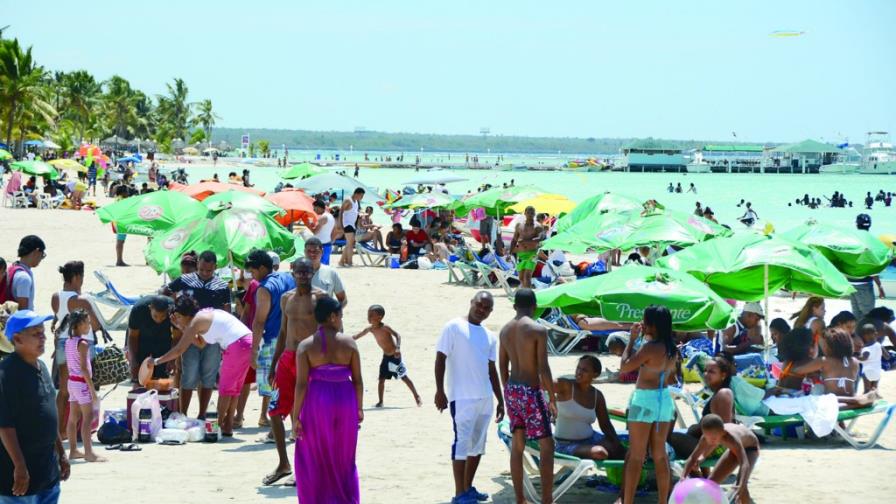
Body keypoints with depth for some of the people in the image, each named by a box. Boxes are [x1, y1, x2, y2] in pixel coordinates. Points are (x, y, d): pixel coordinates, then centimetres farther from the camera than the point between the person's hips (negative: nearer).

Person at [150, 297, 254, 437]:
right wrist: (182, 328, 23)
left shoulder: (196, 321, -5)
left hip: (237, 346, -9)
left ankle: (220, 425, 7)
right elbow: (200, 343, 26)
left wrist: (156, 361, 4)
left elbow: (179, 350, -5)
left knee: (225, 387, 3)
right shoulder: (206, 314, 21)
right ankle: (228, 426, 20)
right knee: (234, 387, 16)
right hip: (248, 342, 9)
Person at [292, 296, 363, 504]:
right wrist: (359, 408, 11)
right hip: (345, 401, 2)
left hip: (317, 403, -2)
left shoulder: (306, 346, -6)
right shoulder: (349, 343, -3)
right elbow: (358, 380, -1)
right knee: (344, 458, 15)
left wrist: (296, 416, -6)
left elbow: (301, 384, -10)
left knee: (314, 458, 10)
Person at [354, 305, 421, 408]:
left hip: (394, 356, -6)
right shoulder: (370, 329, -2)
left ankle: (417, 397, 13)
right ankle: (380, 402, 11)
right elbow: (358, 336, 10)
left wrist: (398, 348, -41)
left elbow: (397, 335, -27)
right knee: (381, 379, 3)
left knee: (404, 377, 1)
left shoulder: (384, 328, -22)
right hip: (386, 357, 6)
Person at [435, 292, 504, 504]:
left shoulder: (490, 336, 14)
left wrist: (500, 400, 16)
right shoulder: (454, 327, -4)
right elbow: (440, 359, -7)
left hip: (484, 398, 7)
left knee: (478, 444, 12)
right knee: (462, 442, -8)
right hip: (462, 397, -7)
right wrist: (440, 390, -15)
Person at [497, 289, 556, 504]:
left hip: (512, 389, 7)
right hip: (530, 391, -7)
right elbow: (544, 369, -16)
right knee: (547, 445, 1)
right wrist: (553, 399, -9)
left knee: (517, 445, 11)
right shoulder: (538, 330, -14)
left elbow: (503, 366, 13)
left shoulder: (505, 330, 7)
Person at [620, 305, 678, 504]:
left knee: (636, 456, -1)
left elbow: (624, 367, -14)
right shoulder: (672, 349, 5)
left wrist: (632, 339, -6)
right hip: (665, 399, 7)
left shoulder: (650, 347, -18)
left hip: (645, 399, -7)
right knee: (660, 454, 12)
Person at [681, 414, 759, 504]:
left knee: (740, 486, -28)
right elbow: (692, 458, -16)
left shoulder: (732, 439, -44)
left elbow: (745, 464, -53)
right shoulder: (707, 437, -27)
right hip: (734, 448, 6)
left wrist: (742, 486, -70)